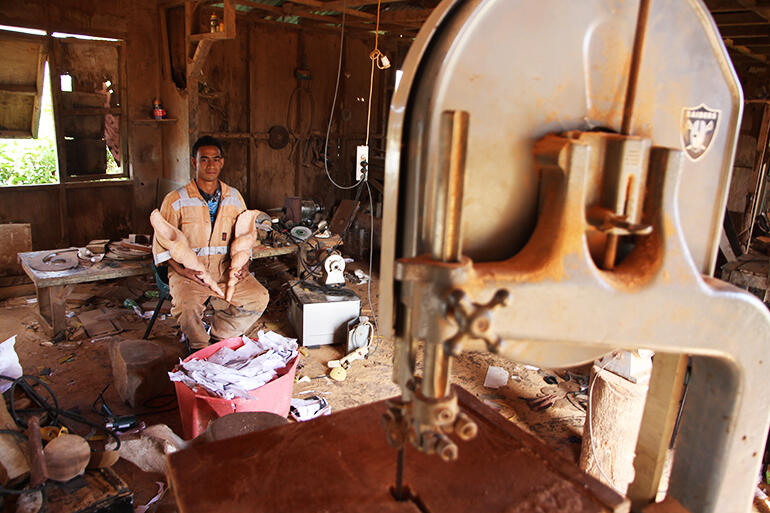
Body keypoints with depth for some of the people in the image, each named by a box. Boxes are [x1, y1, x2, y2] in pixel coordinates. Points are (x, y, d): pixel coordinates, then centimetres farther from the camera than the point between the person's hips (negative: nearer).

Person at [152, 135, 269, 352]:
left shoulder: (234, 198, 9)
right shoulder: (175, 200, -2)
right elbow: (161, 244, 0)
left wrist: (243, 263, -1)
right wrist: (180, 269, -16)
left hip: (226, 269, 3)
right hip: (189, 271, -3)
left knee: (259, 298, -17)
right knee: (187, 305, -32)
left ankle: (218, 338, 5)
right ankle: (198, 346, 1)